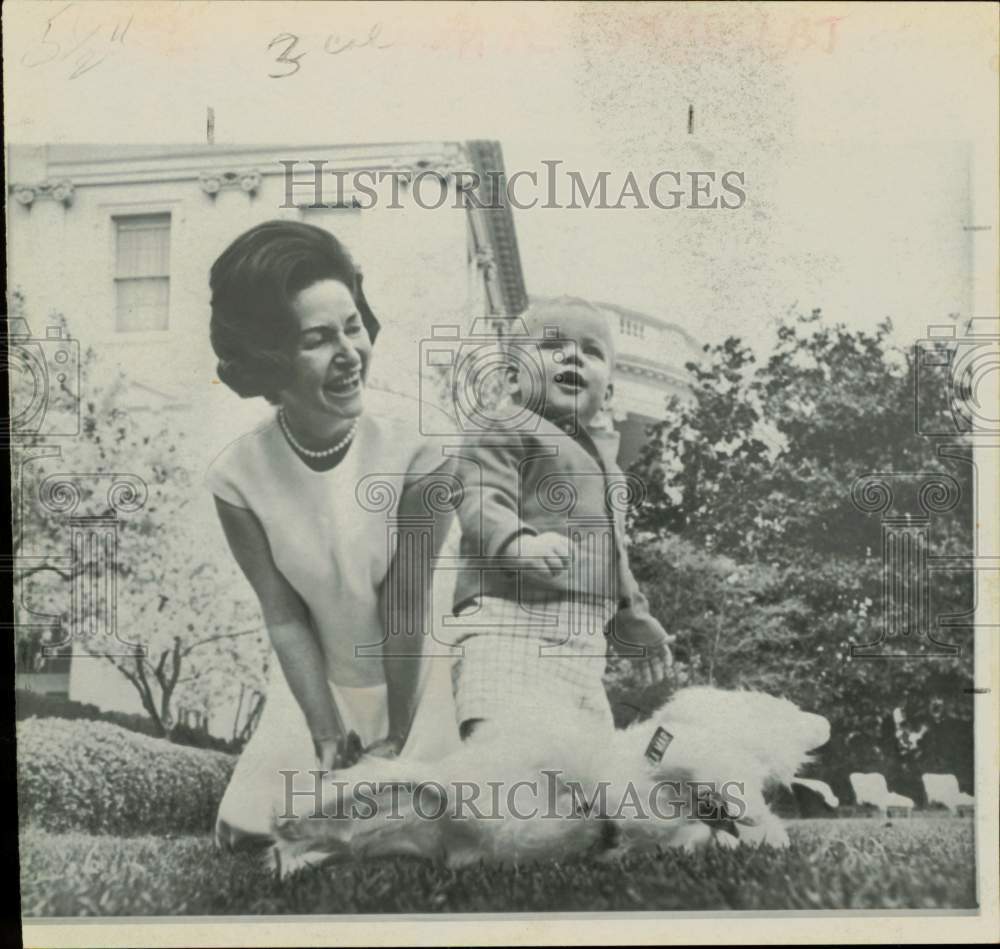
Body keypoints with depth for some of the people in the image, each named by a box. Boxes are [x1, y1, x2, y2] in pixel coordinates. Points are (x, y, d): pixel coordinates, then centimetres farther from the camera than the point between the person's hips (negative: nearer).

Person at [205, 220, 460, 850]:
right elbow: (285, 620, -12)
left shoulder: (417, 441, -27)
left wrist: (397, 735, -13)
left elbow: (406, 603, -21)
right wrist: (329, 738, -15)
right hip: (318, 681, 3)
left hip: (418, 670, -2)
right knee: (245, 827, 2)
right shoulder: (238, 477, -18)